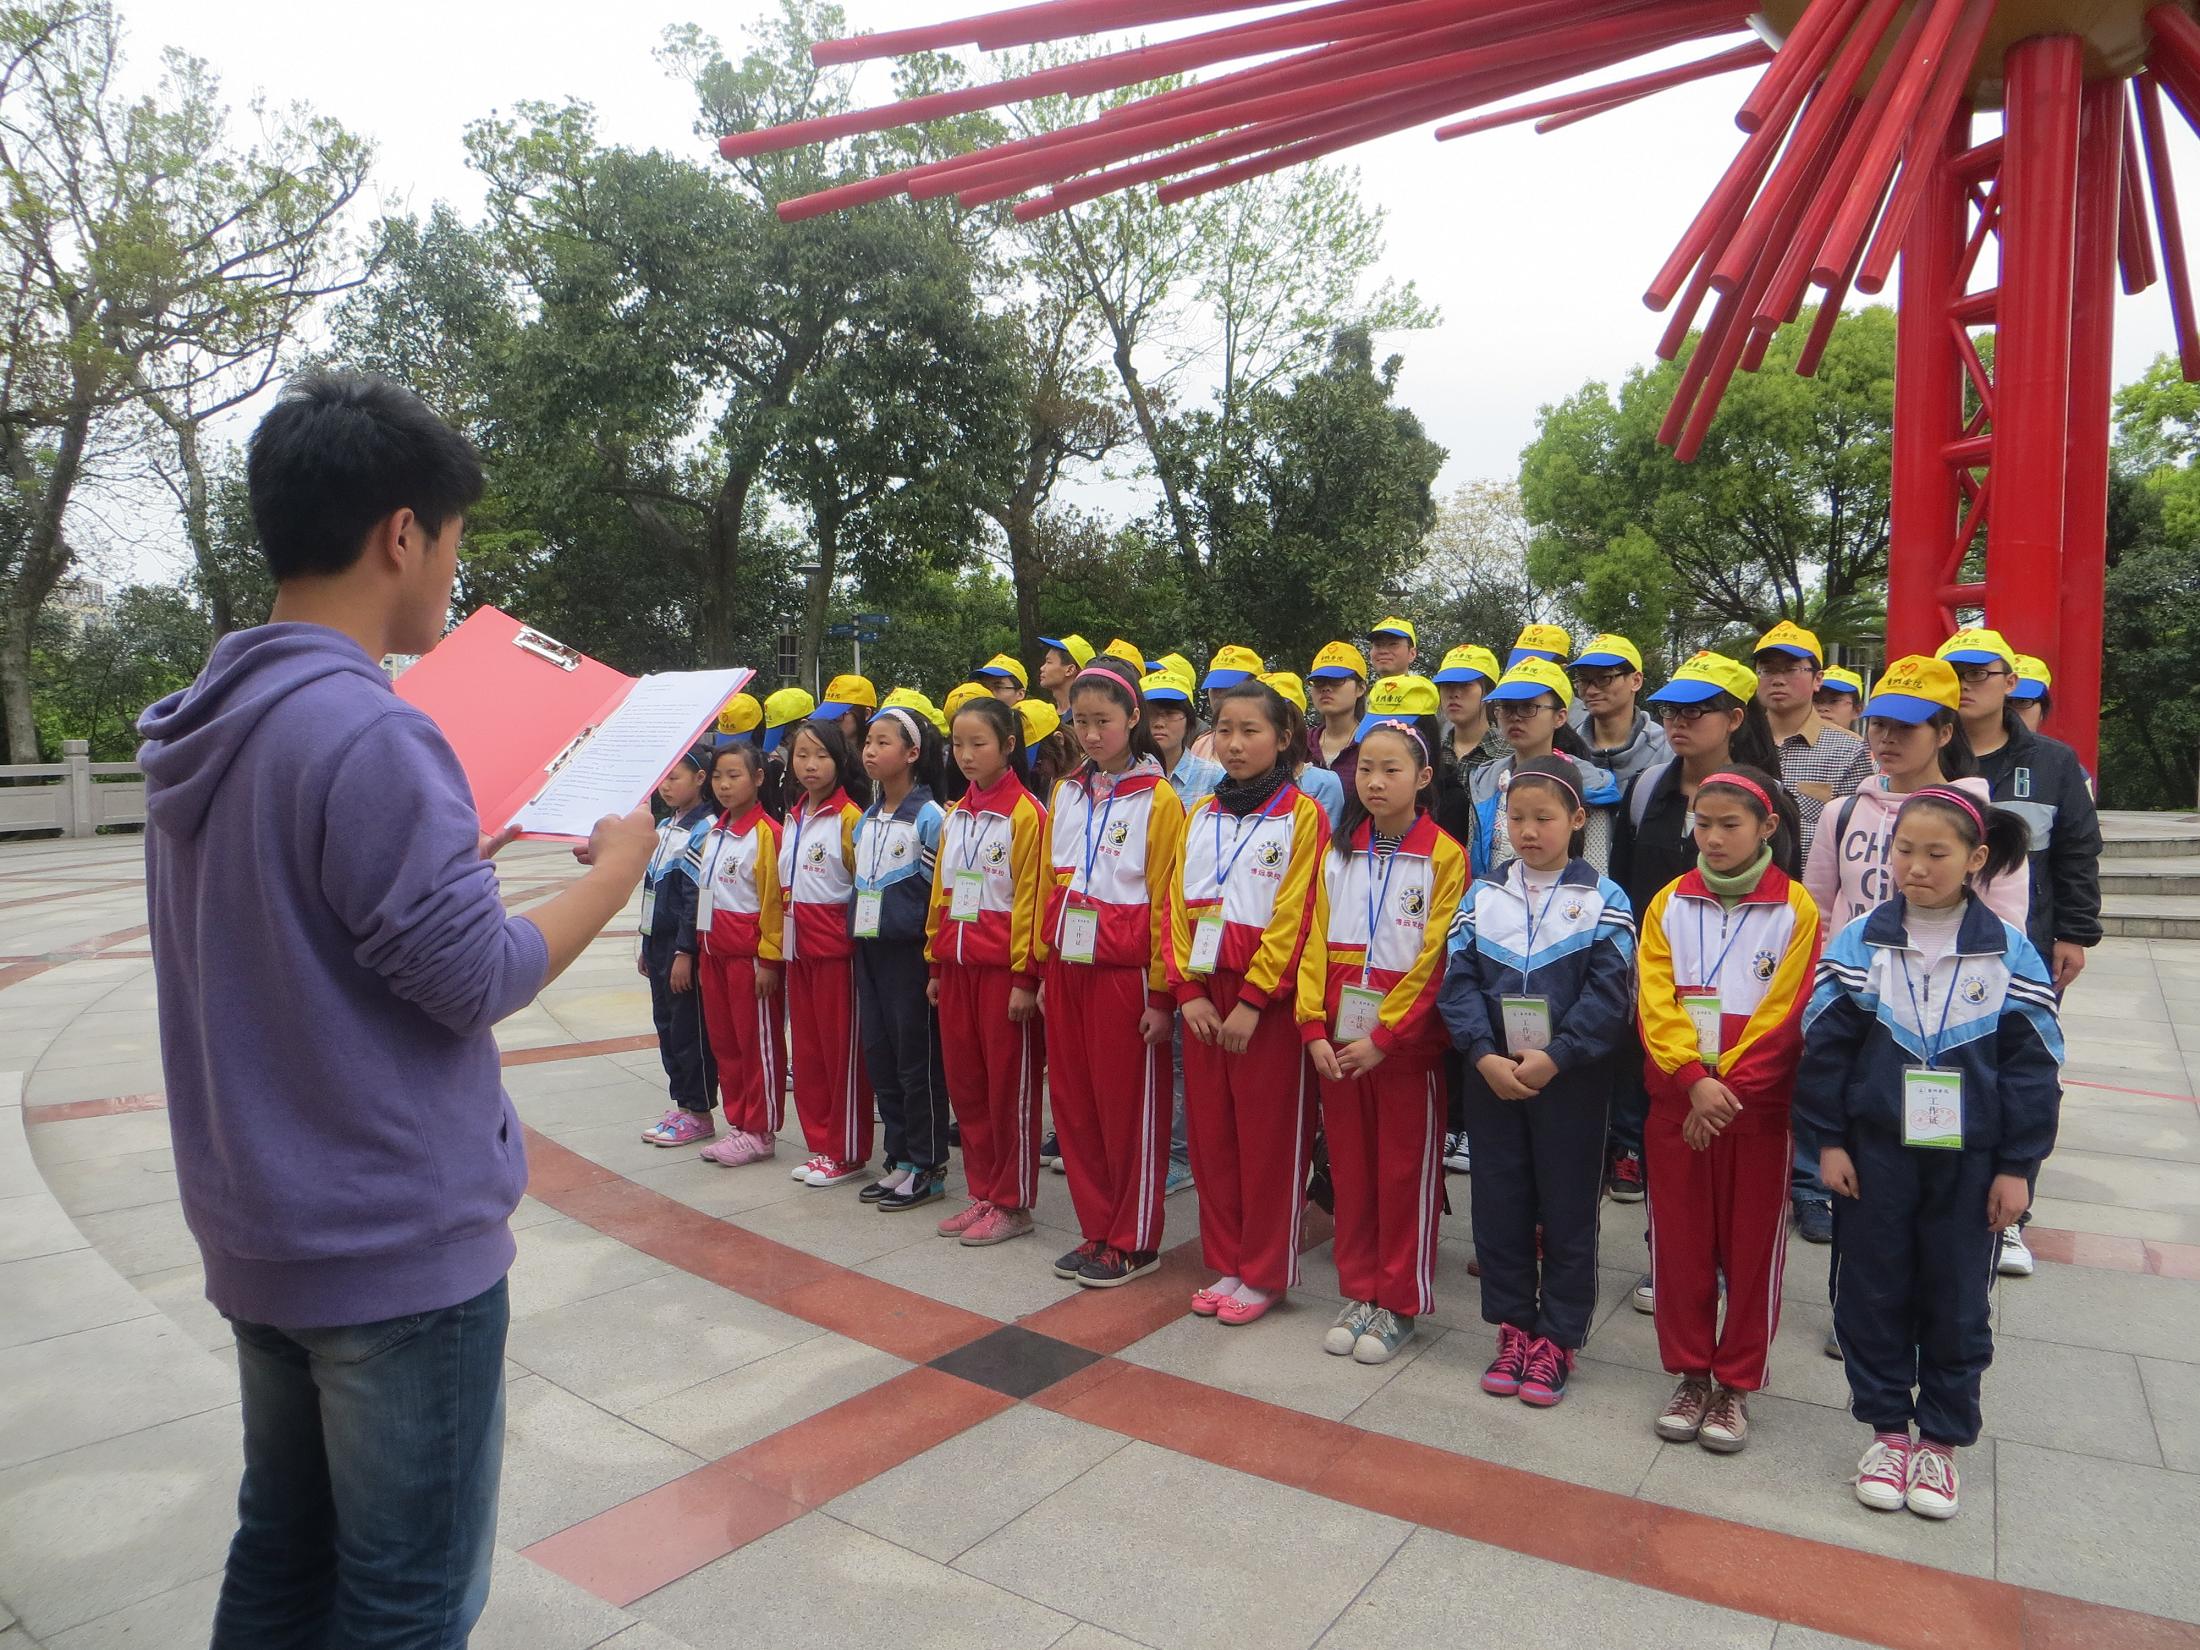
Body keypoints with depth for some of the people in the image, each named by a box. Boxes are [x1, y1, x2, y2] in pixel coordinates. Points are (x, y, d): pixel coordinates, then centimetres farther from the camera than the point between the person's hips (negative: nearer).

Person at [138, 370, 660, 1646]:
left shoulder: (202, 730, 6)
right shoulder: (366, 731, -22)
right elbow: (478, 978, -19)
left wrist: (456, 854, 12)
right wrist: (616, 870, -6)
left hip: (261, 1237, 9)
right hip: (402, 1244, -9)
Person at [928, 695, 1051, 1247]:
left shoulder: (1025, 814, -10)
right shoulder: (955, 816, 12)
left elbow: (1031, 900, -13)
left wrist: (1025, 977, -15)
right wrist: (936, 964, 13)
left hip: (1003, 968, -7)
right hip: (958, 967, 7)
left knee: (1010, 1087, 2)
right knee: (965, 1083, 12)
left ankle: (1013, 1204, 14)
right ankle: (982, 1194, 25)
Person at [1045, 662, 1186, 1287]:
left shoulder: (1158, 799, -6)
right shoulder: (1066, 794, 11)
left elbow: (1166, 902, -9)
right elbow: (1050, 887, 13)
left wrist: (1162, 995, -11)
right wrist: (1043, 969, 9)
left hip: (1125, 970, -6)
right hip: (1067, 968, 6)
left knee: (1130, 1106, 4)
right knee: (1074, 1101, 10)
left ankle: (1134, 1242, 18)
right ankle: (1097, 1230, 25)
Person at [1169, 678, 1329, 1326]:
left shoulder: (1301, 816, -6)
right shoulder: (1201, 815, 10)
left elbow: (1294, 919, -12)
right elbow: (1178, 905, 7)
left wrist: (1252, 1000, -16)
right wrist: (1187, 990, -3)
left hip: (1269, 998, -5)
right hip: (1204, 996, 5)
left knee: (1269, 1137, 3)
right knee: (1211, 1131, 11)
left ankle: (1265, 1272, 17)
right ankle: (1225, 1263, 25)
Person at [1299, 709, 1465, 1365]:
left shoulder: (1444, 856, -8)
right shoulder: (1338, 853, 7)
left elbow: (1433, 960, -12)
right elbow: (1316, 943, 4)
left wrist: (1384, 1037, -15)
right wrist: (1314, 1028, -5)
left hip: (1407, 1042, -4)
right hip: (1338, 1041, 4)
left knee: (1406, 1173, 7)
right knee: (1350, 1168, 13)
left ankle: (1401, 1303, 21)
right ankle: (1359, 1292, 27)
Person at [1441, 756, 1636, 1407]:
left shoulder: (1603, 899, -4)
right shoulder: (1483, 895, 4)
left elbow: (1609, 994, -12)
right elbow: (1458, 982, -2)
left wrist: (1553, 1059, -19)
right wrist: (1485, 1056, -15)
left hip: (1570, 1080, -2)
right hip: (1491, 1077, 3)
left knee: (1567, 1210, 8)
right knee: (1499, 1205, 10)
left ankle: (1557, 1339, 22)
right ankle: (1513, 1329, 26)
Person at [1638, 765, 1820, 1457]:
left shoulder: (1795, 910, -4)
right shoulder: (1669, 904, 3)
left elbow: (1784, 1014, -8)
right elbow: (1655, 1003, -4)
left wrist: (1729, 1087, -14)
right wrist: (1696, 1080, -16)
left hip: (1760, 1102, -2)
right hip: (1677, 1096, 2)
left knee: (1751, 1243, 6)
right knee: (1679, 1238, 8)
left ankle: (1735, 1385, 21)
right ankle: (1690, 1375, 24)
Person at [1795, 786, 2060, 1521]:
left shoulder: (2011, 955, -4)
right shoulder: (1857, 944, -4)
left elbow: (2032, 1067, -2)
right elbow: (1825, 1047, -2)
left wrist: (2018, 1167, -3)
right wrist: (1828, 1141, -5)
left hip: (1968, 1158, 0)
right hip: (1875, 1151, 1)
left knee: (1957, 1302, 10)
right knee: (1873, 1292, 9)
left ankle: (1941, 1441, 27)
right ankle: (1887, 1430, 26)